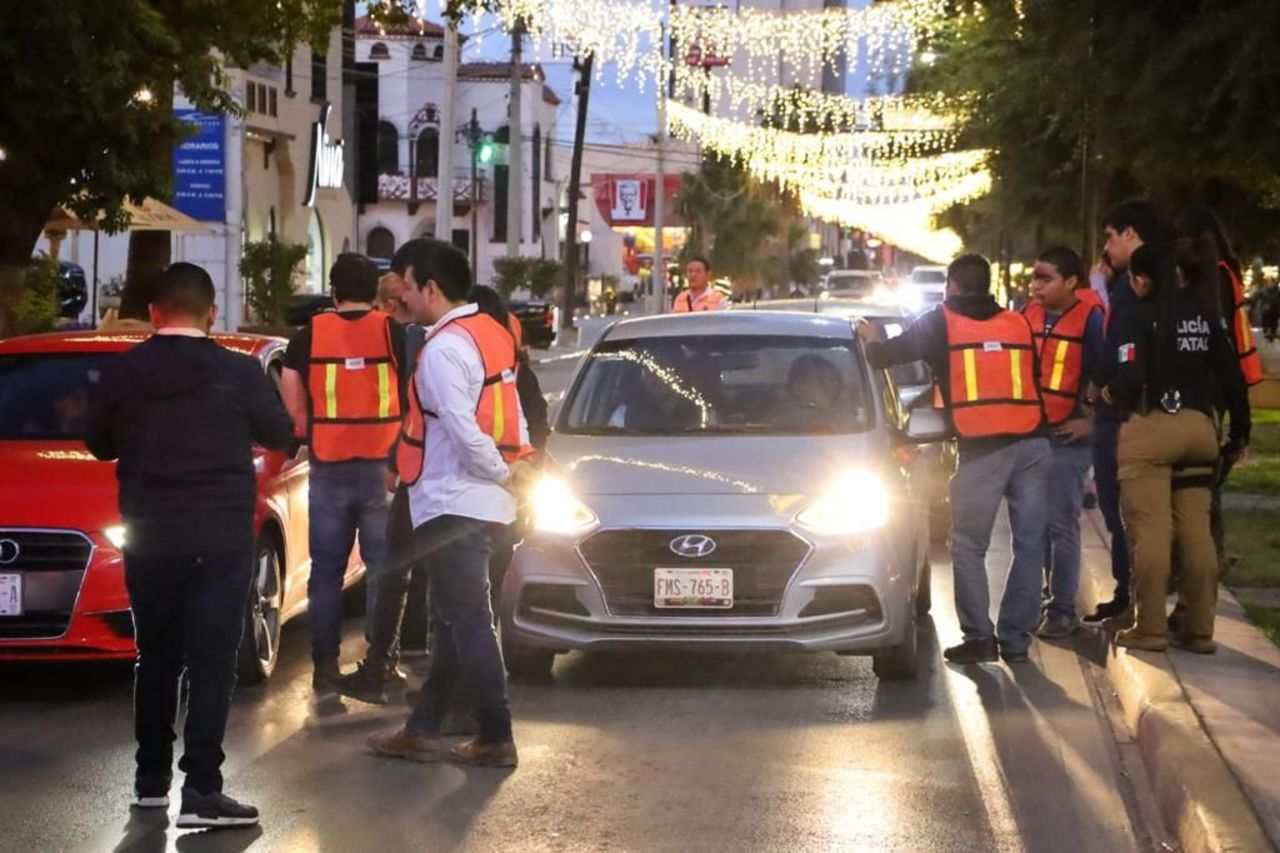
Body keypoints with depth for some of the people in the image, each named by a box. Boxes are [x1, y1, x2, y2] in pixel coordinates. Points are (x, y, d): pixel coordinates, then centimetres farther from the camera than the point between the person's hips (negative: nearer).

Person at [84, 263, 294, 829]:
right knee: (212, 662, -3)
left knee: (156, 657, 16)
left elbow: (99, 445, 10)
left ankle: (151, 778, 22)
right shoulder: (239, 373, -9)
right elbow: (280, 436, 4)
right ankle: (200, 790, -10)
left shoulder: (121, 374, -2)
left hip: (149, 537, 3)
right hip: (221, 537, -3)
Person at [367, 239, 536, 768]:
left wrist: (501, 473, -10)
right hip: (482, 502, 10)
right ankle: (423, 730, 22)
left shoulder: (444, 349, -18)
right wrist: (519, 463, 6)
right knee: (453, 620, 14)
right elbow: (510, 411, 15)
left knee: (468, 623, -4)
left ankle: (495, 739, -1)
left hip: (454, 504, -10)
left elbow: (462, 432, -22)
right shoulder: (491, 334, 13)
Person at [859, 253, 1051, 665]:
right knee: (1029, 545, 7)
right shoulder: (1019, 324, 15)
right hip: (1032, 445, 3)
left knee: (968, 546, 7)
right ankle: (1015, 639, 7)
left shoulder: (943, 324, 7)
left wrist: (872, 341, 29)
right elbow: (1037, 377, 18)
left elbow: (889, 355, 9)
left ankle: (979, 636, -1)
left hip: (983, 449, -3)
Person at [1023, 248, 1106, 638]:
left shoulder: (1090, 320, -10)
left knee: (1061, 526, -4)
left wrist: (1091, 419, -9)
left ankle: (1062, 609, 3)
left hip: (1067, 439, -6)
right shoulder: (1027, 316, 9)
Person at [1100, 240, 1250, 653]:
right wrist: (1240, 433, 15)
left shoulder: (1137, 320, -9)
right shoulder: (1204, 317, 9)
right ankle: (1200, 629, 10)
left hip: (1149, 428, -6)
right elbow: (1232, 377, 7)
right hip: (1197, 427, 6)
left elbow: (1130, 377, -20)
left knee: (1150, 531, -2)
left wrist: (1110, 395, 2)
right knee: (1196, 530, 8)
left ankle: (1150, 627, -1)